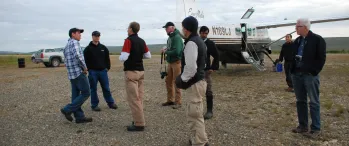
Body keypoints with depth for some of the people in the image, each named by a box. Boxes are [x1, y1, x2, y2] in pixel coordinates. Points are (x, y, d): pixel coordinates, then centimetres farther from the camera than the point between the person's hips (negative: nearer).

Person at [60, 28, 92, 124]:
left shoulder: (66, 46, 21)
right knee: (85, 93, -3)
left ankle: (79, 117, 11)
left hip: (71, 73, 9)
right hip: (79, 72, -9)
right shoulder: (75, 42, -8)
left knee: (76, 95, 8)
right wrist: (84, 67, -16)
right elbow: (77, 55, -27)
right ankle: (67, 109, -3)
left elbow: (67, 61, 21)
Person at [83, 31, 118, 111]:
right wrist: (89, 69, -9)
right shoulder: (88, 49, 0)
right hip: (93, 72, -2)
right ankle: (94, 105, 14)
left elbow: (107, 58, 12)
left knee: (106, 88, 8)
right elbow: (85, 60, -2)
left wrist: (108, 67, 4)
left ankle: (111, 103, 18)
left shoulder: (103, 47, 10)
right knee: (93, 89, 5)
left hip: (103, 71, 3)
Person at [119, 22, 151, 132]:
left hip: (131, 72, -7)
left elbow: (123, 57, -20)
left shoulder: (129, 40, -12)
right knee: (139, 98, 13)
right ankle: (139, 120, 20)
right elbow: (148, 56, 15)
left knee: (133, 99, -3)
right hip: (140, 71, 8)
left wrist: (120, 57, 1)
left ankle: (139, 124, 0)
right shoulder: (142, 41, 10)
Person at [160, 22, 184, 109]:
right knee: (168, 81, 14)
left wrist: (166, 52, -14)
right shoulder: (170, 37, 12)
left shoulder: (177, 37, -17)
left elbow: (176, 52, -26)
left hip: (177, 62, -9)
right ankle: (170, 100, 27)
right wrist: (165, 50, 1)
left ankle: (178, 102, 8)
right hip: (170, 62, 9)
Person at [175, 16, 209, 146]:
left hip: (195, 84, -10)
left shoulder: (191, 43, -18)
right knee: (193, 114, 21)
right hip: (199, 80, 10)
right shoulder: (200, 41, 13)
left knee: (195, 116, 0)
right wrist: (184, 78, 17)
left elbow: (190, 68, -25)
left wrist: (182, 79, -10)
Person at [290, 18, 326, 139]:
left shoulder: (317, 39, -6)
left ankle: (316, 129, 8)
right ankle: (303, 126, 23)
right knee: (301, 101, 12)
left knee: (314, 102, 1)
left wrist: (314, 72, -13)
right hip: (297, 75, 7)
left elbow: (321, 58, -9)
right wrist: (292, 70, 9)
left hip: (310, 75, -7)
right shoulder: (297, 41, 14)